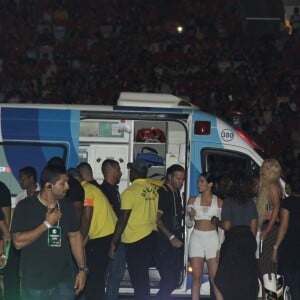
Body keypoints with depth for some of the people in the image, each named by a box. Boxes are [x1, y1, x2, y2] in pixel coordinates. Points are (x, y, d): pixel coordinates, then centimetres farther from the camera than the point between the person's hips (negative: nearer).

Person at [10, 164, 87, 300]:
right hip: (35, 282, -3)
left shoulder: (66, 206, 5)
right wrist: (47, 224, -17)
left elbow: (75, 236, 10)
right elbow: (18, 242, -17)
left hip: (64, 280, 3)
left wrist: (82, 269, 4)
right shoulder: (25, 207, -9)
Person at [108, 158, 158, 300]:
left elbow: (123, 220, -14)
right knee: (143, 276, 19)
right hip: (151, 236, 7)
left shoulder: (130, 192, -14)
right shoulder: (154, 190, 4)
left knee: (138, 279, -2)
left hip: (135, 240, -7)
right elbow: (157, 215, 11)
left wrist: (113, 243, -9)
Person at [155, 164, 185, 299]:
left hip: (176, 241, 9)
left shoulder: (177, 193, 15)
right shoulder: (161, 193, -11)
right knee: (169, 279, -13)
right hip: (165, 243, -9)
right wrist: (171, 237, -19)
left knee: (175, 278, 10)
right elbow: (157, 219, -15)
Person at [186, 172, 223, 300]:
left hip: (212, 238, -2)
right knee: (196, 277, 1)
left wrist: (222, 245, -2)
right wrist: (190, 216, -12)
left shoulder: (219, 202, 2)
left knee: (215, 278, -6)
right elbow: (188, 223, 11)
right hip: (196, 238, 2)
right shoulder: (193, 200, 8)